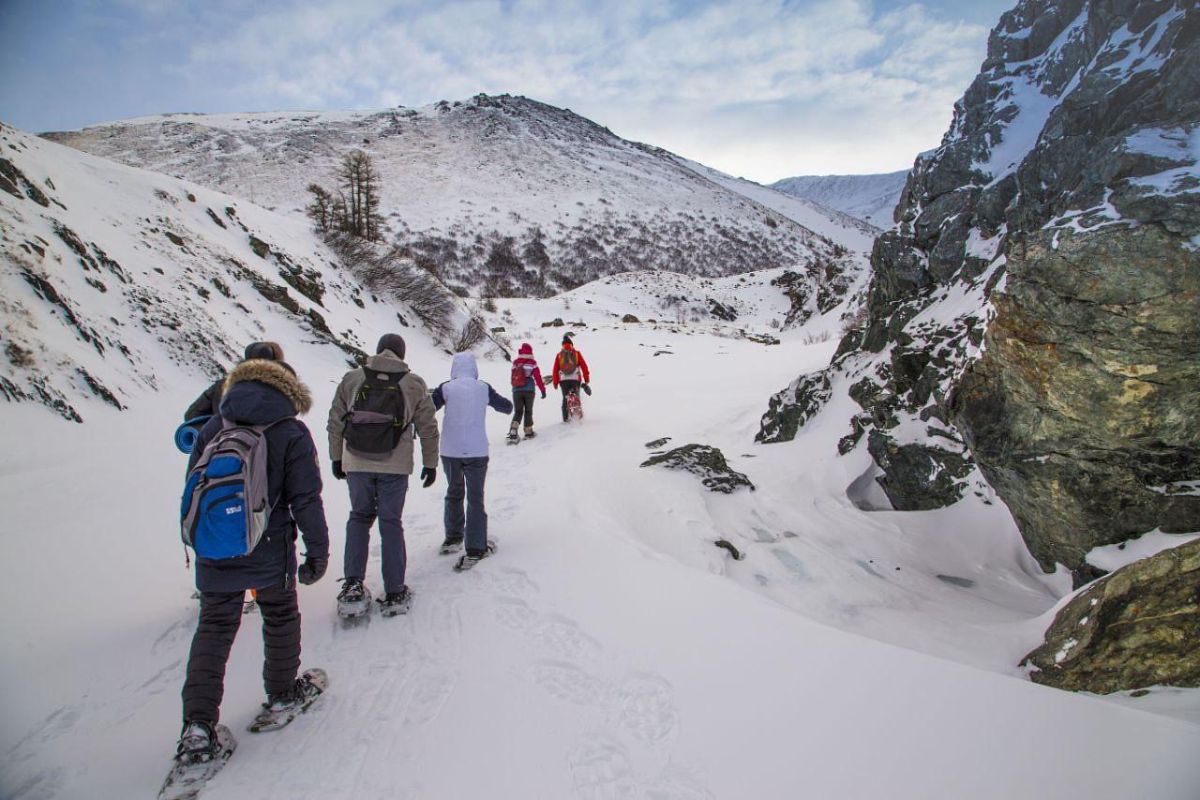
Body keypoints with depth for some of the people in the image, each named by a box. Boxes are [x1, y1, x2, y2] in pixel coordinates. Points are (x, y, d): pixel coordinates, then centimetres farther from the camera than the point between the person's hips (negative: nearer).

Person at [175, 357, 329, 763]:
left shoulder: (213, 426, 1)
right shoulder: (292, 433, -10)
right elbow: (305, 500, -12)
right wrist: (318, 550, -4)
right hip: (270, 553, -3)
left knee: (214, 628, 15)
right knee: (281, 619, 18)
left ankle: (198, 722, 12)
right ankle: (282, 692, 34)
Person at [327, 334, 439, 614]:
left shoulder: (351, 379, 4)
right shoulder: (414, 384, 0)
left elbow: (335, 422, 8)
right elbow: (428, 428, 2)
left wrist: (336, 458, 19)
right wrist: (430, 464, 12)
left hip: (356, 464, 1)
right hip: (395, 466, -1)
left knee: (359, 517, 19)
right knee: (391, 523, 9)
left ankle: (353, 583, 11)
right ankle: (394, 593, 13)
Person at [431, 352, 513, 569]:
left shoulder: (446, 388, -5)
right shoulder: (484, 388, -2)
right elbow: (507, 407, 10)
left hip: (450, 451, 1)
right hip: (477, 451, -1)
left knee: (454, 493, 21)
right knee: (475, 498, 5)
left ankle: (453, 538, 32)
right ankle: (476, 548, 2)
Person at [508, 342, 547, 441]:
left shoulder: (515, 363, 5)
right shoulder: (532, 363, -5)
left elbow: (513, 377, 12)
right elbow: (538, 377, -7)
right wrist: (543, 390, -2)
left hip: (516, 391, 3)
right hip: (529, 390, -2)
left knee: (518, 412, 7)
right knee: (528, 411, 11)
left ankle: (513, 432, -12)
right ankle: (528, 431, 17)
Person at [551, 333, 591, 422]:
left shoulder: (559, 355, 5)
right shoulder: (577, 353, 3)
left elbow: (555, 370, 3)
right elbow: (584, 367, 0)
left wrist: (555, 383, 8)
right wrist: (587, 380, 3)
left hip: (563, 380, 1)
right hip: (576, 379, -1)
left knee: (565, 399, 11)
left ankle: (565, 418, 9)